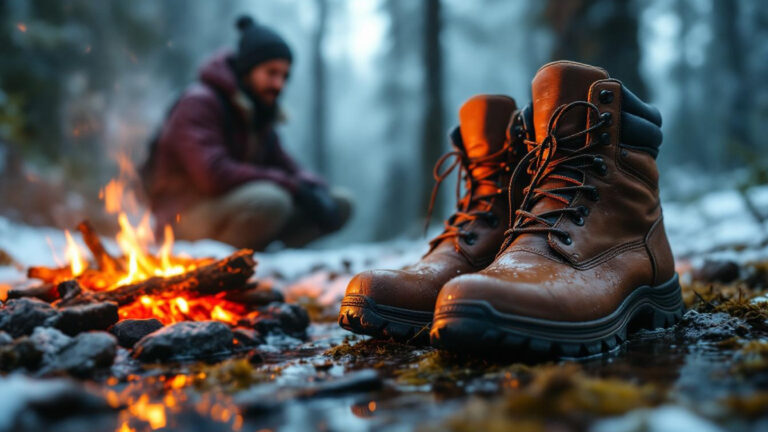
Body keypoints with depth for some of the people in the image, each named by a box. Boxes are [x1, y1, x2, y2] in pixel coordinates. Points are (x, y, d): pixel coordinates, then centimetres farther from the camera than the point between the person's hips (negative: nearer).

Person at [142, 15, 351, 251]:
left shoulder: (257, 110, 13)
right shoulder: (199, 103, -14)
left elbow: (283, 163, 12)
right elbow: (213, 174, -27)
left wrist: (315, 187, -12)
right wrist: (293, 186, -23)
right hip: (186, 216, -9)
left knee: (340, 204, -1)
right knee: (269, 201, -38)